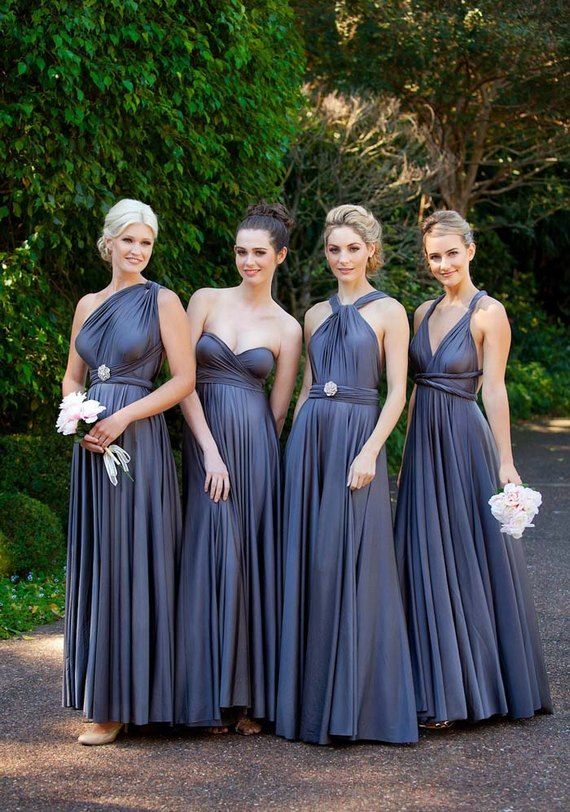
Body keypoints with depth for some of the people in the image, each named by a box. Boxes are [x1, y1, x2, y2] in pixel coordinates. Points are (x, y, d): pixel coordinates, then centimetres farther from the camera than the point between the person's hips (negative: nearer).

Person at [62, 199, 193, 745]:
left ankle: (122, 703, 0)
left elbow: (184, 379, -6)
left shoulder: (162, 300, -1)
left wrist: (122, 417, -14)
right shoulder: (88, 304, 14)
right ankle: (101, 690, 15)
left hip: (138, 442, -6)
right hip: (92, 446, 6)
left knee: (130, 565, -4)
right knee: (96, 564, 7)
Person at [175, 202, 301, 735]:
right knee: (211, 556, -2)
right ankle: (215, 696, 6)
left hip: (255, 446, 0)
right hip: (204, 441, 0)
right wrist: (211, 451, -9)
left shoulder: (286, 329, 6)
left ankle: (251, 696, 8)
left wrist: (256, 454, 4)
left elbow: (278, 410, 8)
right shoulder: (206, 301, 5)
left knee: (254, 559, 0)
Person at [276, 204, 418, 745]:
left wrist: (370, 452, -15)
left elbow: (397, 391, -5)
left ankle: (357, 703, 4)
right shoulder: (317, 315, 15)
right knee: (309, 566, 4)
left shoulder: (387, 311, 0)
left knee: (355, 567, -5)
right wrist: (294, 445, 11)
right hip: (309, 441, 5)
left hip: (357, 440, -5)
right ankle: (314, 697, 12)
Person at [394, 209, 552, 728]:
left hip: (465, 442, -7)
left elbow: (494, 389, -13)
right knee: (427, 564, 9)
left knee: (472, 561, 0)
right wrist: (409, 454, 14)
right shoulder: (424, 313, 11)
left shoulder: (488, 313, -8)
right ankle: (439, 686, 19)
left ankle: (477, 683, 12)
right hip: (424, 446, 7)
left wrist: (505, 462, -15)